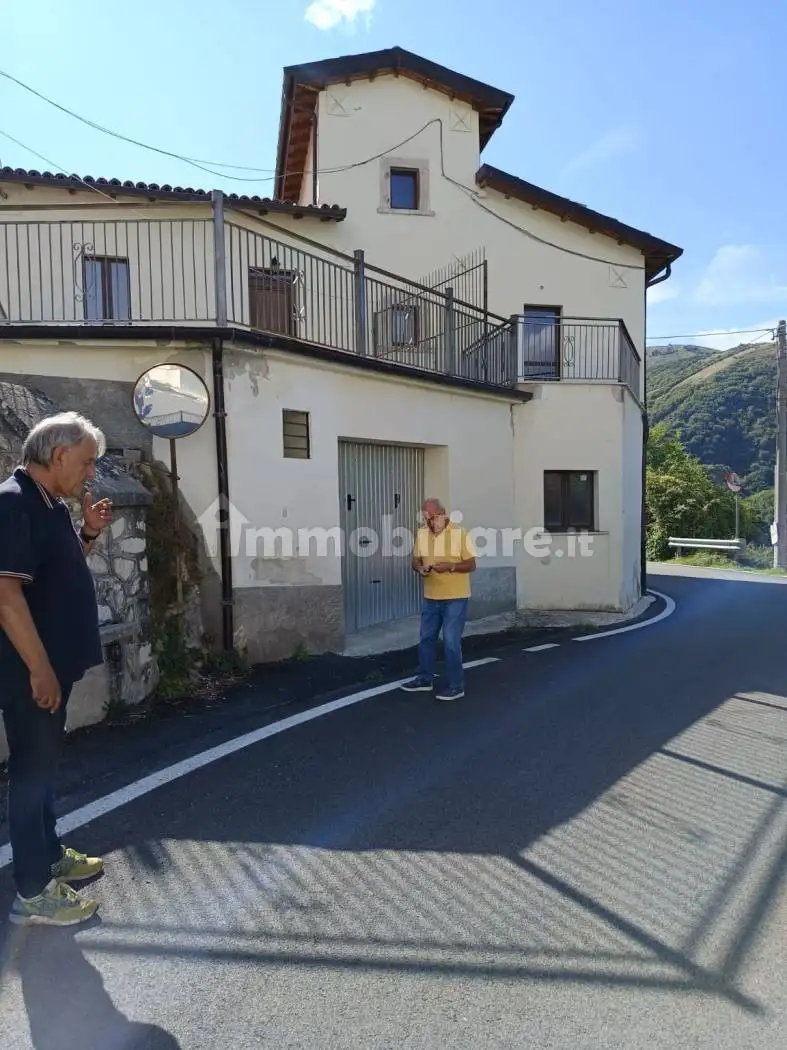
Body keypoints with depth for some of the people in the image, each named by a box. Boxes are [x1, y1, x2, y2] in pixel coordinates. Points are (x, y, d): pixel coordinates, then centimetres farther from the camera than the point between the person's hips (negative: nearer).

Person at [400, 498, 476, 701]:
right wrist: (420, 568, -12)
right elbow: (415, 560, 11)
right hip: (431, 597, 6)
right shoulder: (421, 533, 3)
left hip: (455, 598, -5)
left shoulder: (459, 533, -11)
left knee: (451, 642, -4)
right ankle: (425, 679, 29)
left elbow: (471, 565, -10)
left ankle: (456, 686, 9)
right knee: (426, 638, 14)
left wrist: (450, 566, -26)